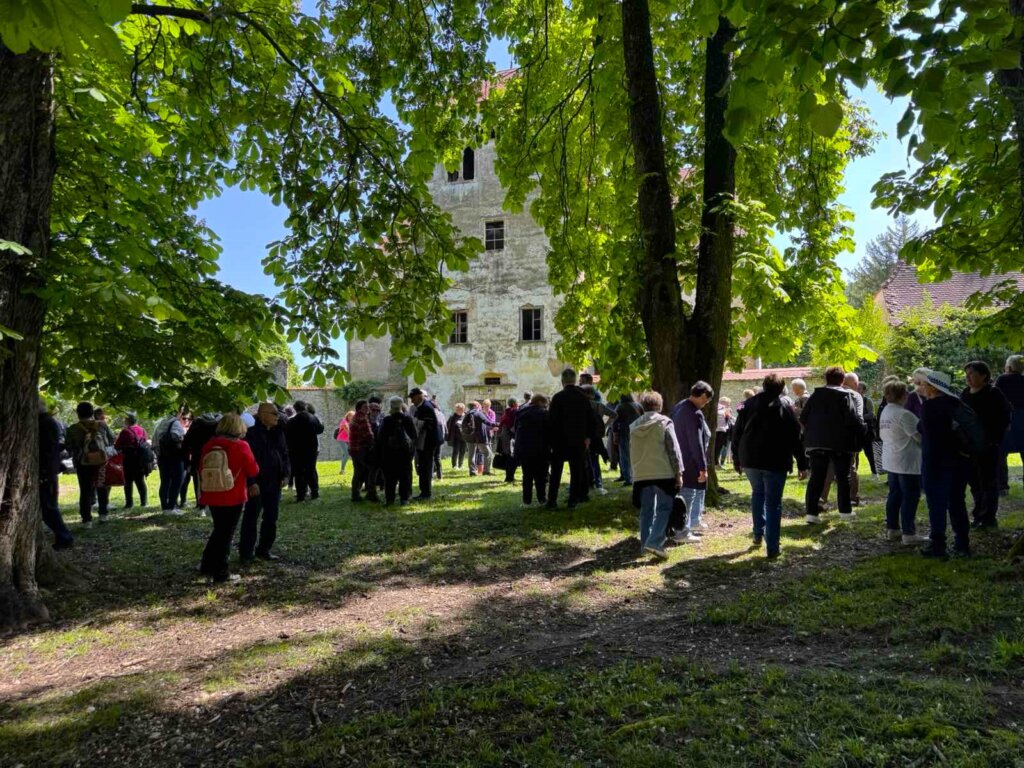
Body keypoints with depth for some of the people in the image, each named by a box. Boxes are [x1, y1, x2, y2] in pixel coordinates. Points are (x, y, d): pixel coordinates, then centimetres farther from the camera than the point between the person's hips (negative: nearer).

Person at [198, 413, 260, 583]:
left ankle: (207, 566, 24)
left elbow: (202, 467, 9)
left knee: (218, 530, 21)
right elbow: (253, 470, -8)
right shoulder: (241, 446, -15)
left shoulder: (209, 444, -1)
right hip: (233, 496, -5)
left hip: (212, 495, 5)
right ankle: (221, 572, 10)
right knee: (227, 533, 5)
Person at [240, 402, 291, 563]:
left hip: (274, 483, 7)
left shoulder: (278, 433, 9)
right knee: (251, 517, 2)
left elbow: (285, 455, 14)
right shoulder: (252, 434, -12)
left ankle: (264, 549, 24)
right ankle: (246, 552, 11)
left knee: (271, 518, 11)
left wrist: (286, 474, 3)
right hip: (256, 483, -6)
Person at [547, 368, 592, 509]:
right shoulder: (583, 397, 1)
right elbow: (590, 419, 5)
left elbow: (552, 420, -9)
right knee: (576, 471, 8)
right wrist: (587, 437, 12)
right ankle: (573, 499, 7)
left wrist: (552, 440, -1)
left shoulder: (558, 397, -10)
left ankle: (552, 500, 4)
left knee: (556, 471, 5)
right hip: (579, 440, 2)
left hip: (561, 439, -2)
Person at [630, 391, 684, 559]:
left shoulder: (634, 426, 11)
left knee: (647, 510, 12)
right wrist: (678, 472, -4)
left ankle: (645, 544, 12)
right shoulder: (664, 422, -3)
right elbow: (674, 449, -7)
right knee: (664, 508, 0)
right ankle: (655, 542, -13)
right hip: (663, 473, -4)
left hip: (641, 475, 4)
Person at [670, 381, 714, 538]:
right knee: (687, 496, -2)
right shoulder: (695, 415, -24)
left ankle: (695, 521, 37)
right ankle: (683, 532, 6)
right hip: (691, 462, -10)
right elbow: (697, 444, -25)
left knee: (699, 489, 25)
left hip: (680, 459, 10)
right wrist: (703, 467, -20)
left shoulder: (679, 406, 7)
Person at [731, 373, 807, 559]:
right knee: (773, 503, 2)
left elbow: (737, 431, 8)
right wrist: (802, 464, 3)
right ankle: (772, 547, 1)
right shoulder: (785, 406, 0)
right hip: (775, 462, -3)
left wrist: (736, 458, 15)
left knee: (757, 493, 25)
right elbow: (795, 437, -2)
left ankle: (758, 534, 24)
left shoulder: (749, 404, 7)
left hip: (749, 459, 3)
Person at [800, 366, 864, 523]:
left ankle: (812, 512, 0)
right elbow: (852, 419, -15)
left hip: (816, 442, 3)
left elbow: (803, 417, 2)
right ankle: (845, 510, 17)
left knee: (816, 477, 4)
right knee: (843, 477, 11)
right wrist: (861, 426, 4)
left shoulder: (816, 394, 4)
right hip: (840, 443, -3)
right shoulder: (846, 395, -7)